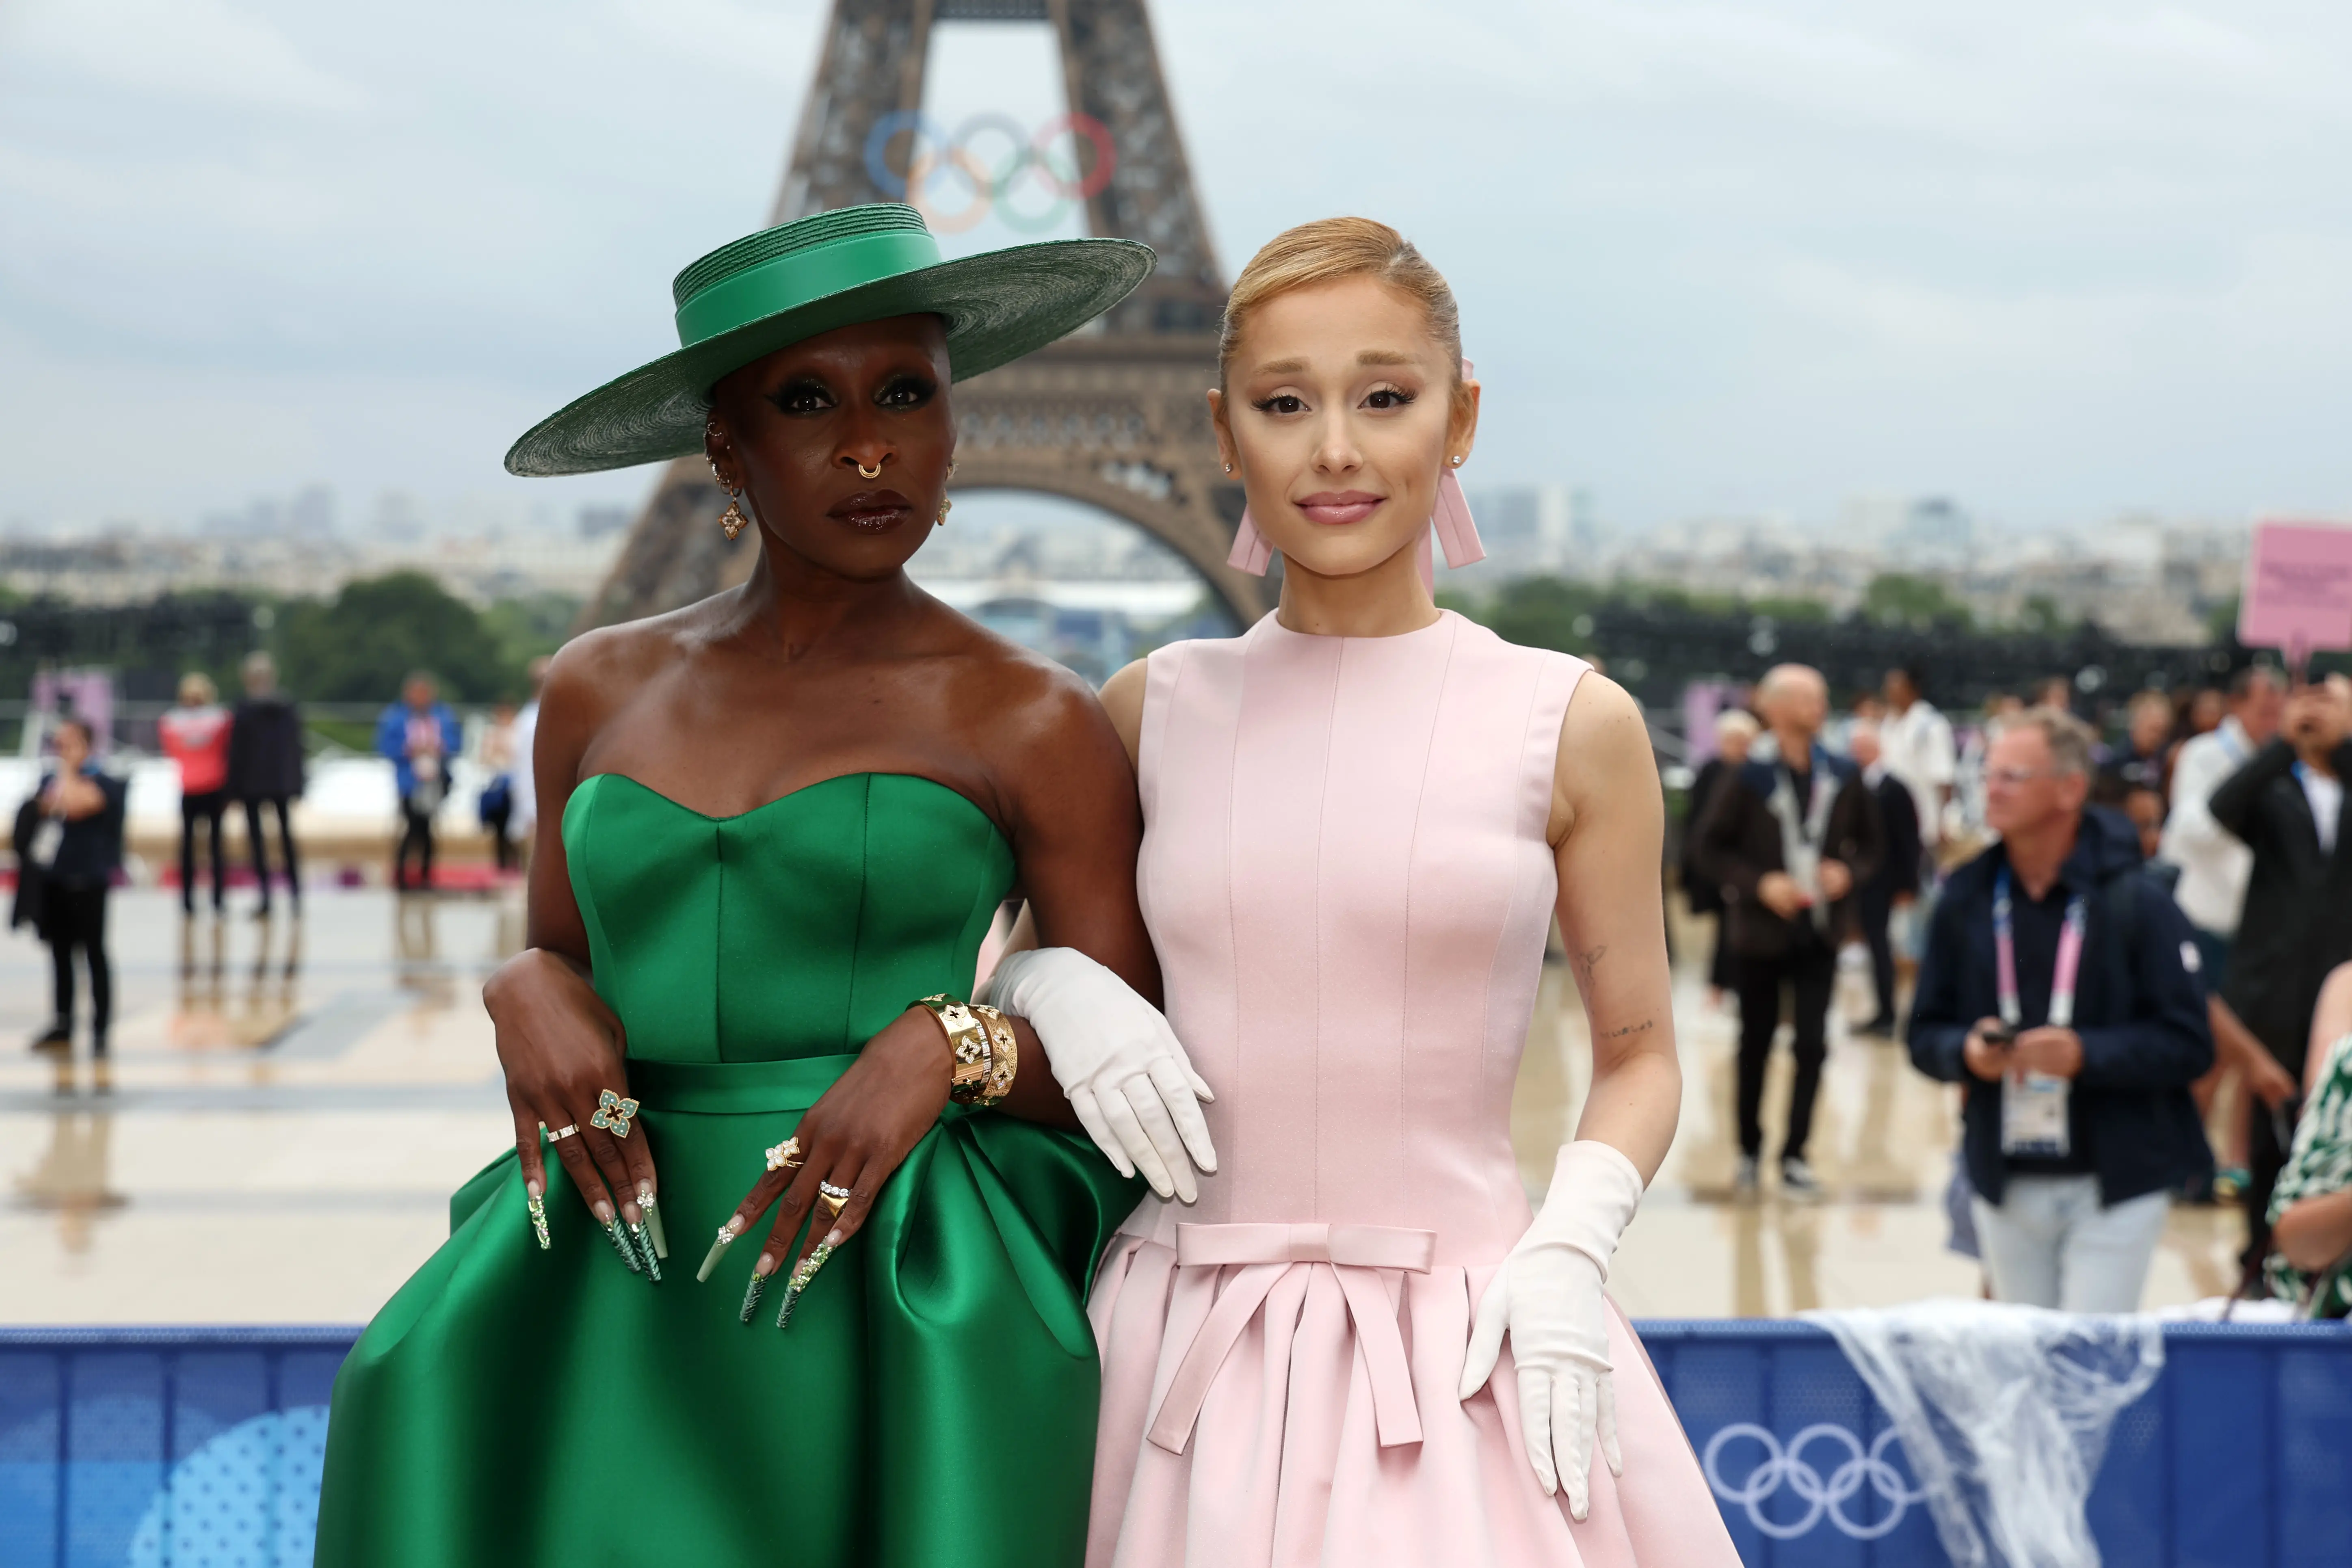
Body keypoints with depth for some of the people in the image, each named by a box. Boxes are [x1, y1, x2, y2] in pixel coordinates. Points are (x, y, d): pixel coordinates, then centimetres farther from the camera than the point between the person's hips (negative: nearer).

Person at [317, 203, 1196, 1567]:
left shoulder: (1034, 725, -1)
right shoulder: (601, 690, 10)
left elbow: (1143, 1089, 1)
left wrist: (948, 1046, -17)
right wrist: (531, 990, -4)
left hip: (903, 1327, -3)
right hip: (619, 1317, 3)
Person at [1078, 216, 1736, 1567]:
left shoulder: (1571, 726, -1)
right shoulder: (1156, 711, 4)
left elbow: (1640, 1057, 7)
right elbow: (1022, 939, 19)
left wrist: (1568, 1253, -9)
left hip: (1467, 1363, -2)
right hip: (1194, 1350, 2)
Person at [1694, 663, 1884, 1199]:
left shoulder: (1844, 778, -1)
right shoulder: (1751, 779, -10)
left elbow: (1873, 844, 9)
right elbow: (1712, 848, -6)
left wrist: (1850, 872, -11)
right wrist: (1759, 884, -18)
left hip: (1818, 933, 2)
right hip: (1761, 932, -2)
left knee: (1813, 1044, -3)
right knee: (1756, 1043, 10)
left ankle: (1794, 1155, 5)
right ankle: (1749, 1151, 23)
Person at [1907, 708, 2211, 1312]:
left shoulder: (2136, 903, -8)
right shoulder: (1966, 901, 5)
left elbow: (2188, 1044, -10)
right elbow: (1926, 1035, 9)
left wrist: (2085, 1054, -23)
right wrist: (1968, 1052, -13)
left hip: (2116, 1187, -4)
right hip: (2005, 1187, 4)